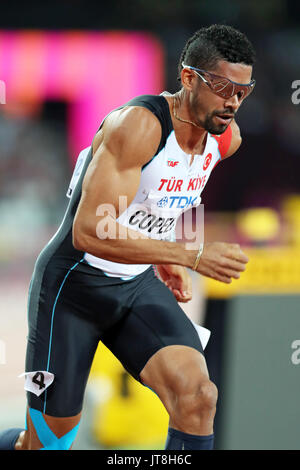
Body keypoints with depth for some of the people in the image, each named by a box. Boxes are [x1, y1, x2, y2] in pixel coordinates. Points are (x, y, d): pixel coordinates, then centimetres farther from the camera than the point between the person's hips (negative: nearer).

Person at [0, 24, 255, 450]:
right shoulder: (138, 125, -26)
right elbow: (89, 232, -33)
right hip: (73, 286, -6)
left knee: (197, 396, -19)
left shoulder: (226, 139, -1)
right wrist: (192, 256, -36)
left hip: (138, 286, 6)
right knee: (46, 442, 2)